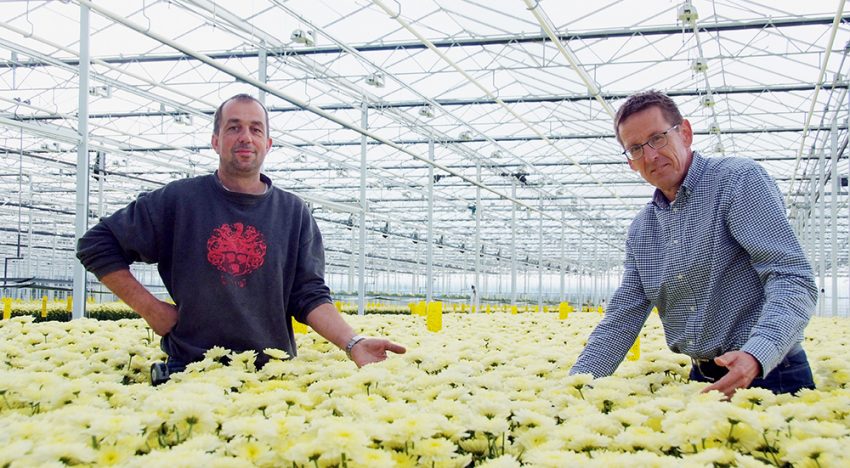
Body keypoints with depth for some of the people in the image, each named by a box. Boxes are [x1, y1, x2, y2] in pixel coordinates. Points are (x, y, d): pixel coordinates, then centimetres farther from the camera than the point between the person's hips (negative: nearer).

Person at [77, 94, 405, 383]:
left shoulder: (295, 214, 5)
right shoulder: (178, 201, 0)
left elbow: (310, 296, -1)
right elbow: (96, 245, 6)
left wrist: (353, 343, -18)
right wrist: (149, 308, -1)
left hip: (273, 374, 1)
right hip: (191, 373, -1)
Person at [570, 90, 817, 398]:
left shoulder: (739, 180, -9)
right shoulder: (640, 230, 10)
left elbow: (792, 279, -18)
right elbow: (622, 318, 9)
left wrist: (754, 357, -34)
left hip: (769, 376, -5)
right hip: (701, 379, 5)